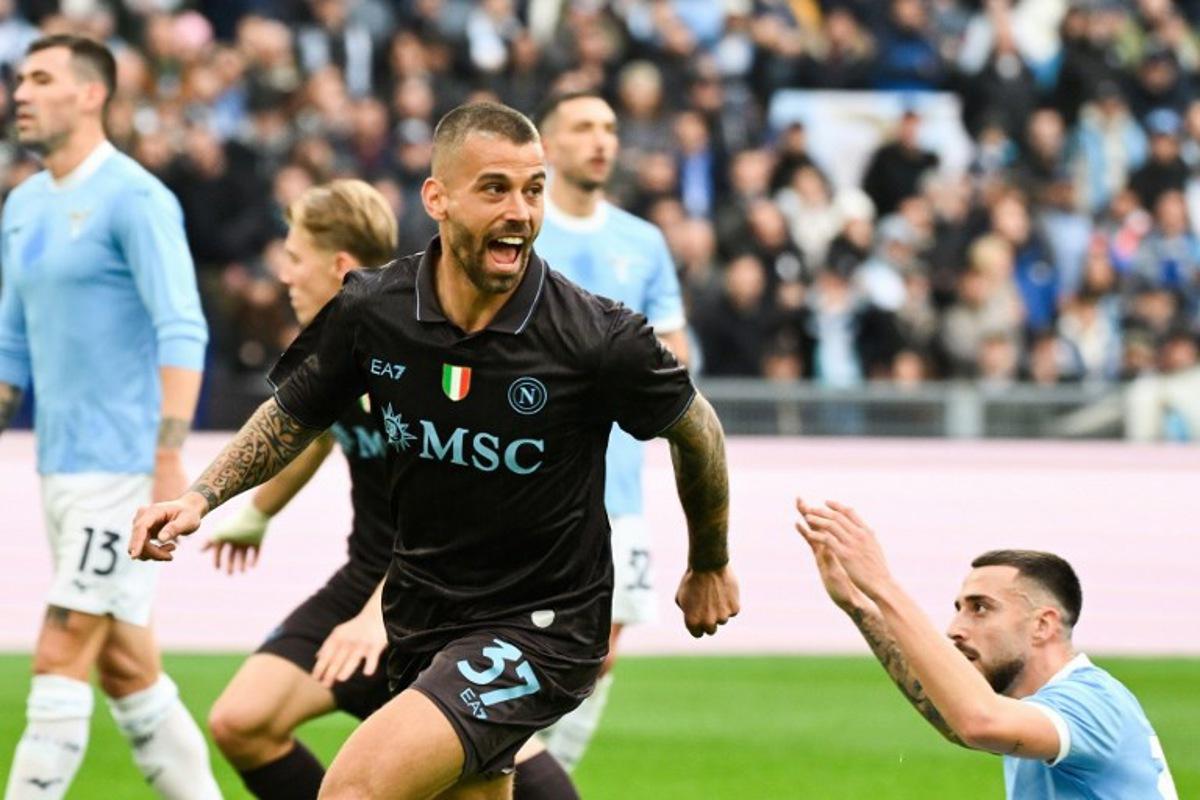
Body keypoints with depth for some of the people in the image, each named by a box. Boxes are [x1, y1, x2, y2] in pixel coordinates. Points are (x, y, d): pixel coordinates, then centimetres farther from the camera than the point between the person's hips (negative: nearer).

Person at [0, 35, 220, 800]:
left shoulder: (132, 198, -11)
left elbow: (182, 333, -18)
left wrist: (169, 457, -25)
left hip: (122, 468, -8)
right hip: (62, 469, 8)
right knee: (127, 671, 10)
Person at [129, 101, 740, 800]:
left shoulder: (596, 338, -18)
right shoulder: (372, 310, -8)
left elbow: (695, 429, 2)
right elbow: (293, 415, 13)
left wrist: (710, 566, 16)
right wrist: (203, 496, -2)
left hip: (542, 629, -5)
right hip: (421, 619, 5)